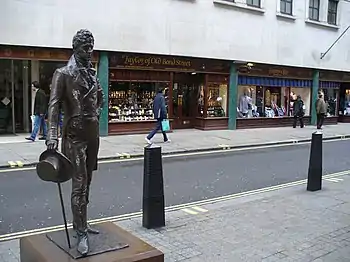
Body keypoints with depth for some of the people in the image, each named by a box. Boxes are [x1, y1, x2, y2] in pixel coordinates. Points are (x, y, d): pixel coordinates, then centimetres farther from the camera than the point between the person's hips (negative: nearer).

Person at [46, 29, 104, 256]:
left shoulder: (93, 73, 11)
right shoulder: (63, 74, -7)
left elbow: (100, 98, 26)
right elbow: (54, 104, -16)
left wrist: (96, 115, 9)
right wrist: (52, 134, -26)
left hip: (93, 133, 7)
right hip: (74, 134, -6)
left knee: (87, 182, 14)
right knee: (79, 184, -8)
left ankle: (81, 222, 29)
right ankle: (82, 234, -1)